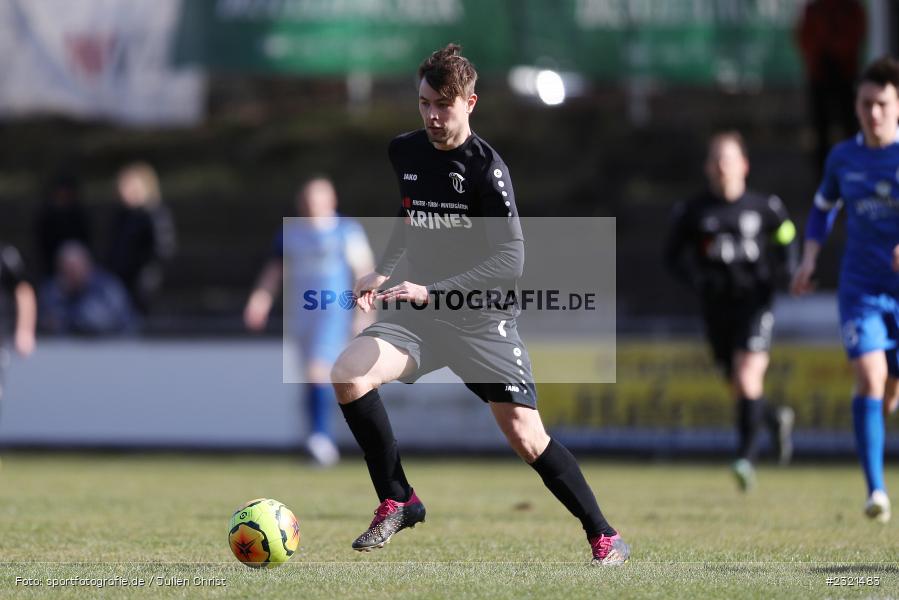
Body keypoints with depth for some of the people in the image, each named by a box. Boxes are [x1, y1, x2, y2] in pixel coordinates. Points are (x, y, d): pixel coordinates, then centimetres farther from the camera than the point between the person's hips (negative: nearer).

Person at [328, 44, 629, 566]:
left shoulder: (486, 167, -16)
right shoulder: (403, 152, 3)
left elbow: (511, 261, -21)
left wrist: (432, 291, -27)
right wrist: (384, 272, 7)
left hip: (482, 320, -5)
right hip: (420, 312, 5)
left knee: (527, 439, -7)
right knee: (348, 374, -21)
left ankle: (605, 538, 12)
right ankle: (398, 503, -5)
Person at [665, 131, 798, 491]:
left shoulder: (763, 208, 1)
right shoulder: (693, 212, 4)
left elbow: (787, 238, 16)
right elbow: (673, 256, 10)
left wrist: (778, 272, -2)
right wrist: (695, 277, -8)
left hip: (754, 303, -3)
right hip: (716, 308, 3)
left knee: (748, 379, -18)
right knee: (739, 390, 9)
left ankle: (747, 458, -15)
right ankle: (776, 419, 41)